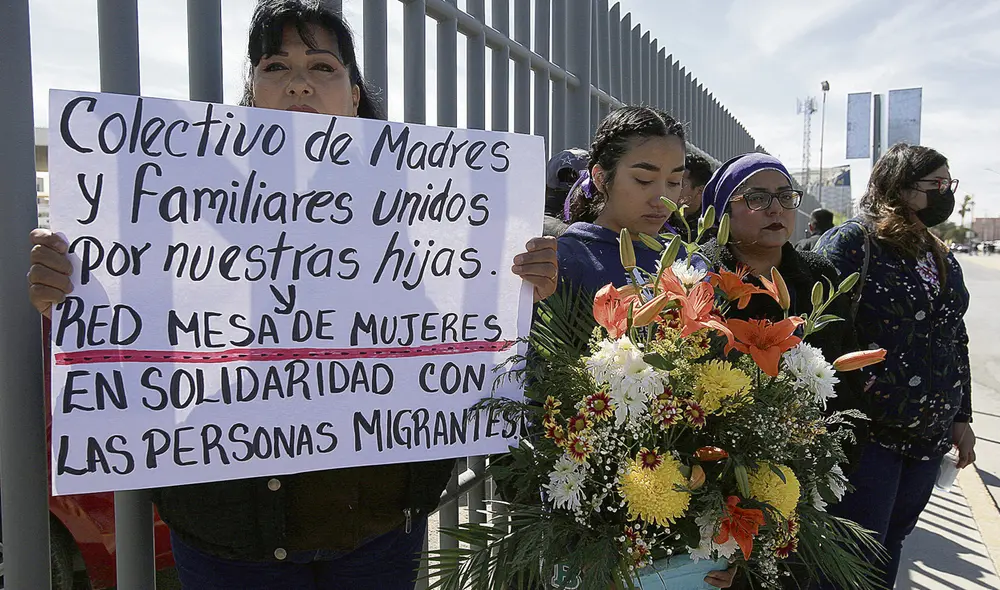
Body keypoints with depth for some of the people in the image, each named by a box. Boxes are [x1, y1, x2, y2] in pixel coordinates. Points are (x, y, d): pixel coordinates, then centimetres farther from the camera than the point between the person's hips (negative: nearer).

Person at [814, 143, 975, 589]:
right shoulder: (851, 242, -11)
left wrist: (961, 417, 18)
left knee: (890, 546, 18)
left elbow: (956, 342, 20)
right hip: (866, 432, -7)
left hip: (930, 435, 7)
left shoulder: (943, 259, 14)